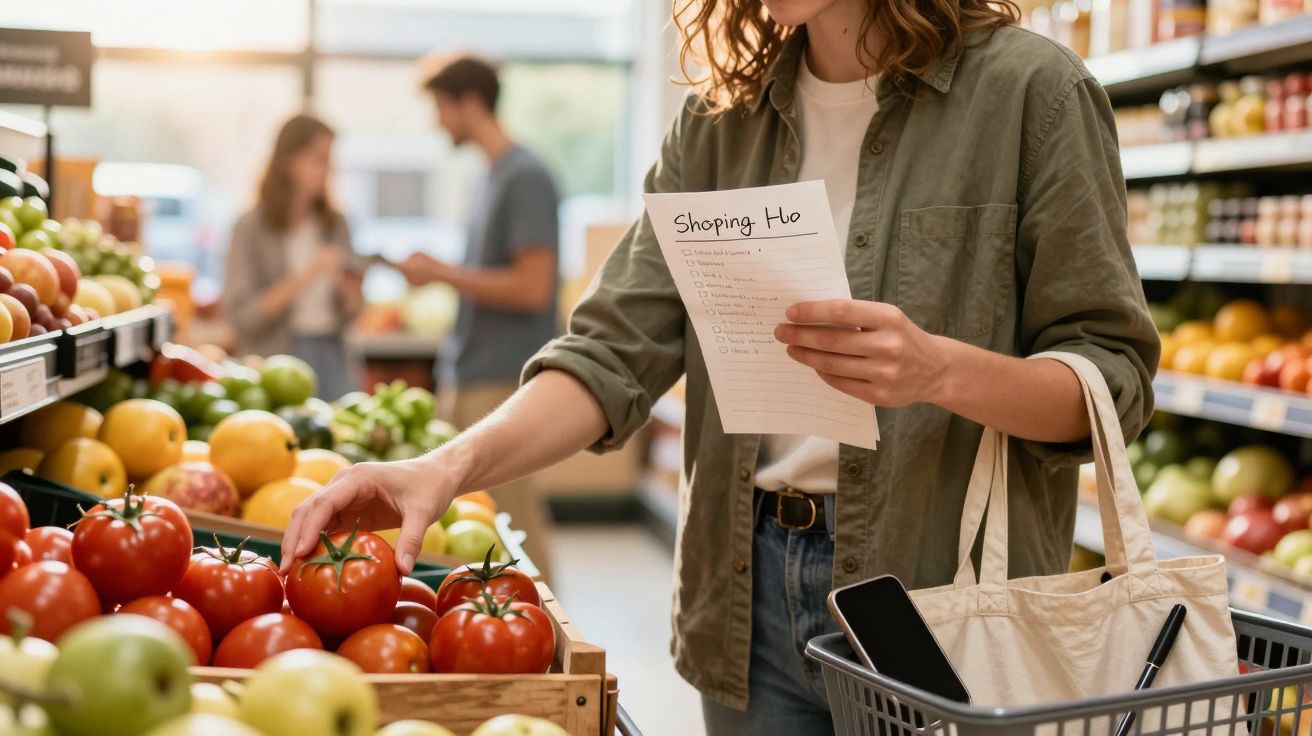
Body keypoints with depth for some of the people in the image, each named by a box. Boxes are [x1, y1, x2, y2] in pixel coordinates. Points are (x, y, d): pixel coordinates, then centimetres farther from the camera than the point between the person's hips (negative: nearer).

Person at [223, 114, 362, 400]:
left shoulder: (335, 224, 7)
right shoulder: (251, 228, -5)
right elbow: (241, 315, -12)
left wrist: (352, 294, -10)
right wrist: (303, 278, -20)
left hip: (331, 358, 4)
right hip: (275, 362, -4)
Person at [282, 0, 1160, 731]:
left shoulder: (1030, 89, -7)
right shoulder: (719, 124, 7)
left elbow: (1114, 379, -7)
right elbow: (619, 348, -1)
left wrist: (939, 370, -26)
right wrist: (455, 462, -18)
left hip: (946, 598, -4)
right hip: (752, 595, 4)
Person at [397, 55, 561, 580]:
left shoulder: (525, 177, -12)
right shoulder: (491, 177, 16)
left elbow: (532, 287, -19)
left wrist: (442, 274, -13)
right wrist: (437, 272, 9)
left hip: (503, 381, -9)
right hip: (465, 378, 9)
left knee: (513, 524, -3)